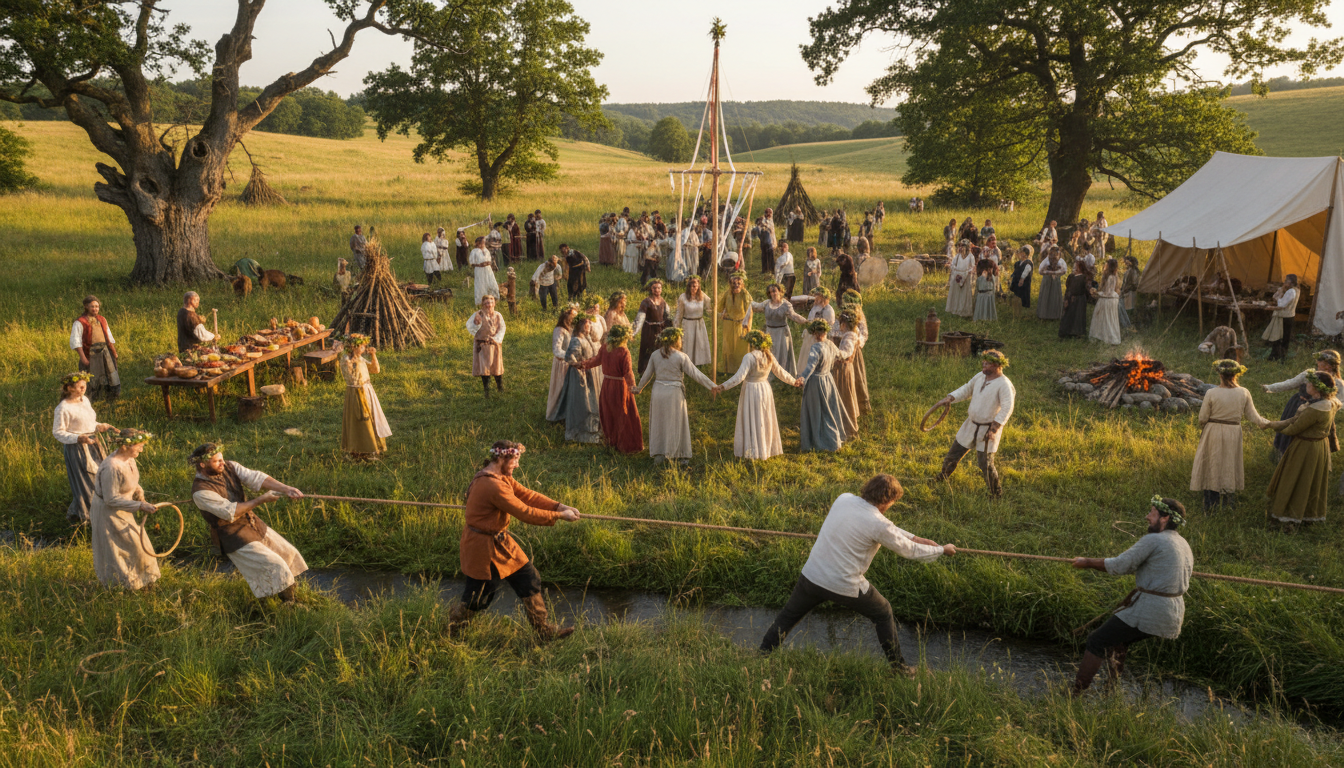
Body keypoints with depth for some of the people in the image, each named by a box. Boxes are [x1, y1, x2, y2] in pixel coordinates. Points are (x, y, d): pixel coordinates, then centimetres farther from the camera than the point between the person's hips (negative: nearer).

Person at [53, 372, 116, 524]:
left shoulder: (85, 400, 4)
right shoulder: (63, 408, -20)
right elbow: (58, 432, -17)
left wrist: (99, 427, 0)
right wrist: (78, 438, -27)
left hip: (92, 444, 8)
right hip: (76, 448, -8)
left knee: (99, 477, 15)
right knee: (84, 481, 2)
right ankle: (76, 515, 21)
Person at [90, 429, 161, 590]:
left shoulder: (128, 459, -6)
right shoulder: (111, 468, -32)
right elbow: (111, 499, -28)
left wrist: (141, 498, -2)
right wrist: (139, 506, -27)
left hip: (122, 512, 9)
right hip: (109, 513, -9)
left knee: (135, 543, 20)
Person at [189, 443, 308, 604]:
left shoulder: (230, 467, -4)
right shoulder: (201, 491, -21)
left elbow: (256, 478, -17)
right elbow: (230, 512, -24)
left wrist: (286, 488, -32)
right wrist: (261, 500, -26)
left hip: (253, 523, 8)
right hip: (233, 536, -8)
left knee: (289, 554, 12)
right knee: (273, 566, -13)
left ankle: (290, 597, 31)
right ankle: (289, 603, 6)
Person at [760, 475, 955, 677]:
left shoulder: (843, 499, 1)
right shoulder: (879, 525, -17)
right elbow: (909, 551, -2)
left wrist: (913, 537, 19)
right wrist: (942, 550, 15)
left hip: (812, 576, 5)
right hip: (845, 587, -4)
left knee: (788, 616, 25)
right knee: (883, 614, 21)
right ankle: (898, 666, 32)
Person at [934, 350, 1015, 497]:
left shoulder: (1004, 384, -21)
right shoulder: (980, 376, 1)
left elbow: (1007, 408, -26)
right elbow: (967, 389, 15)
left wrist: (994, 428, -31)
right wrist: (950, 398, 0)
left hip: (988, 428, -7)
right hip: (971, 424, 7)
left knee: (985, 463, -4)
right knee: (955, 452, 18)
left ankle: (996, 493, 17)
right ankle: (943, 477, 41)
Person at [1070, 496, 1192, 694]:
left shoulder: (1154, 540, -13)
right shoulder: (1184, 546, 15)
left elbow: (1119, 566, -13)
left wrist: (1087, 562, -1)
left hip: (1148, 611, -9)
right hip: (1174, 614, 9)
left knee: (1097, 642, -3)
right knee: (1118, 640, 28)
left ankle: (1075, 693, -4)